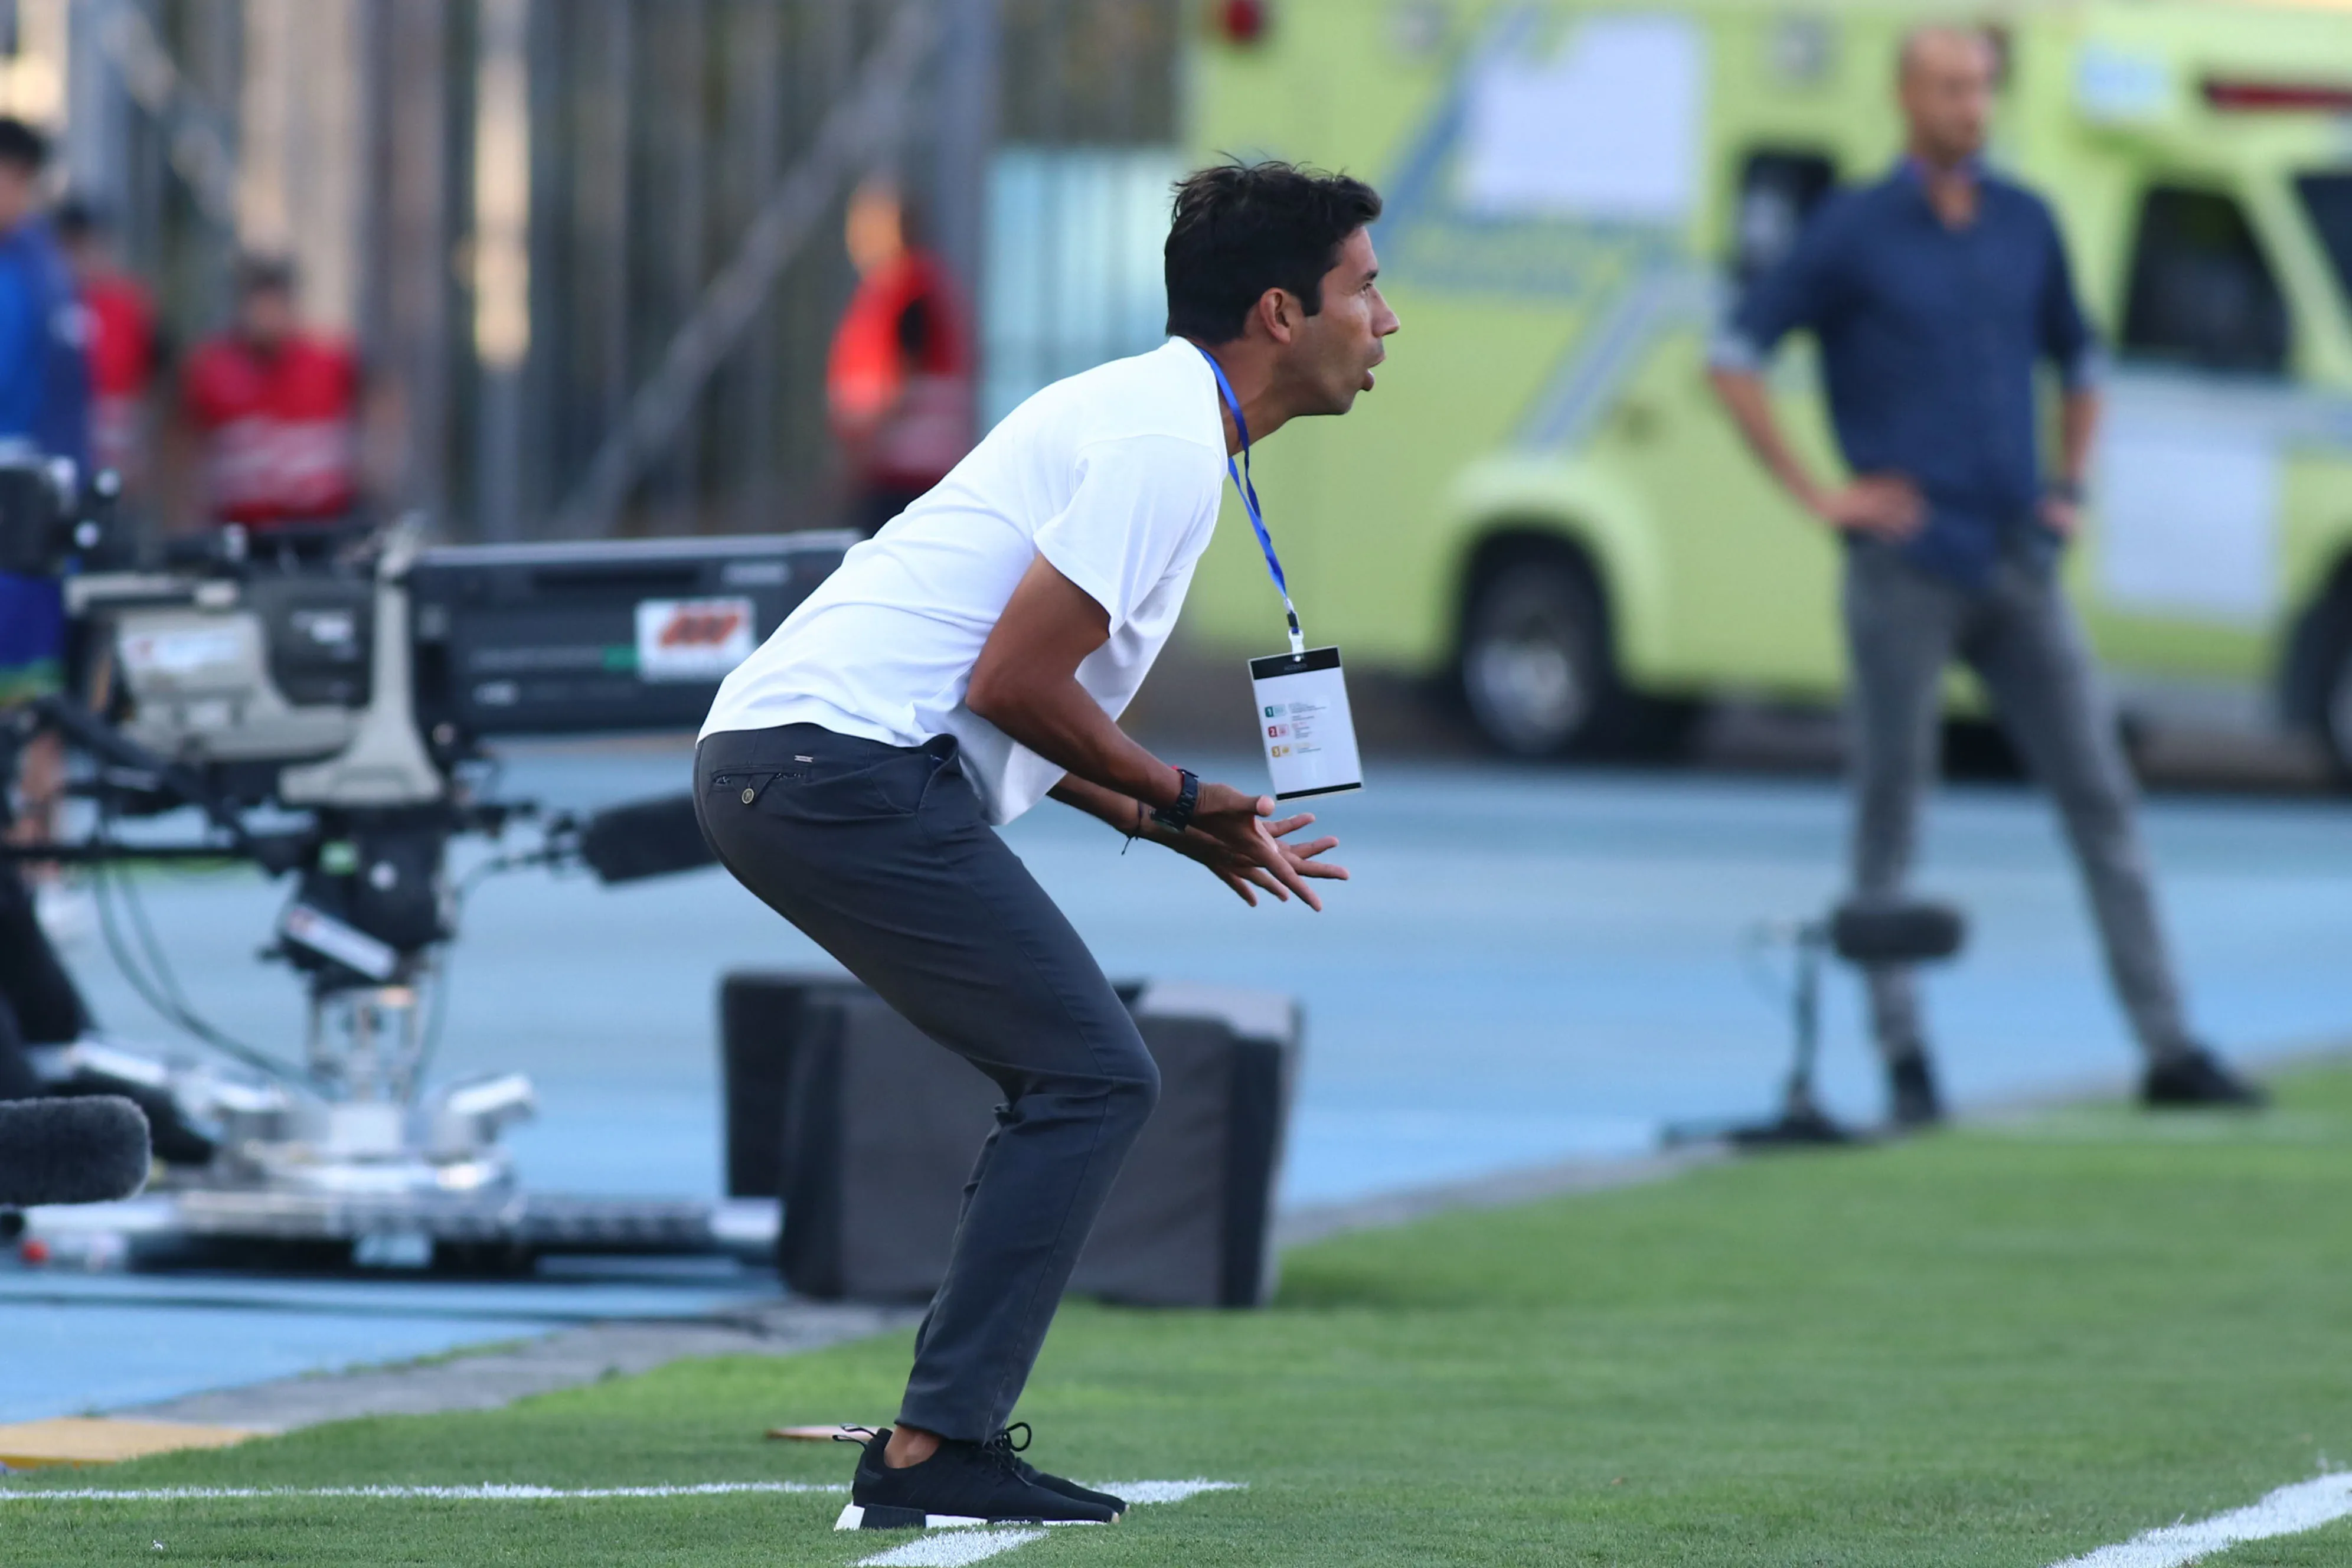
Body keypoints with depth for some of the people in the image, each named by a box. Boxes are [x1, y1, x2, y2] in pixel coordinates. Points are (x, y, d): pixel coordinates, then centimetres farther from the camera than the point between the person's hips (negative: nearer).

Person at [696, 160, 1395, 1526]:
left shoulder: (1146, 418, 21)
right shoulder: (1165, 447, -12)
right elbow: (1013, 685, -17)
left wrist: (1176, 828, 17)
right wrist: (1172, 796, -2)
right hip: (846, 764, -10)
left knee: (1088, 1082, 13)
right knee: (1093, 1077, -10)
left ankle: (948, 1438, 11)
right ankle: (934, 1450, -14)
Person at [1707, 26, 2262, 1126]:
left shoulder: (2026, 226, 11)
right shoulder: (1854, 234, -2)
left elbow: (2078, 362, 26)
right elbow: (1735, 357, -2)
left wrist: (2070, 488, 13)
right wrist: (1813, 494, -7)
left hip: (2019, 568, 4)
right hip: (1906, 570, -4)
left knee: (2102, 799, 1)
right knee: (1890, 820, 0)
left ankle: (2169, 1049, 1)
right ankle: (1904, 1063, 5)